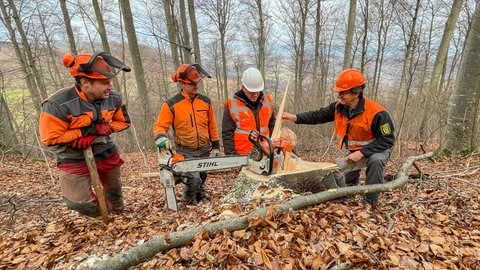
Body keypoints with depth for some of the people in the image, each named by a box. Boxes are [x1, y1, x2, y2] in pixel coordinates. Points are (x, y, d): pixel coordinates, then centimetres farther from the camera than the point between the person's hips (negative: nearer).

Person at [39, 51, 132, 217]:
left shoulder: (113, 98, -14)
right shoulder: (57, 105, -28)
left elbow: (123, 122, 0)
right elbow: (50, 139, -22)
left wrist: (105, 128, -20)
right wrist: (86, 131, -27)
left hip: (106, 152, 4)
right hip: (74, 159, -4)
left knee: (114, 188, 23)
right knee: (79, 202, -4)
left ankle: (117, 214, 53)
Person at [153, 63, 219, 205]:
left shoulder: (206, 101, -2)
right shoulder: (171, 104, -13)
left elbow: (212, 126, 4)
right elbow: (160, 126, -12)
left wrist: (216, 146, 6)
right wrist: (161, 138, -34)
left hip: (204, 150, 4)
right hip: (185, 152, -4)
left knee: (202, 178, 20)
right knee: (194, 180, -14)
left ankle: (201, 198, 47)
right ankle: (189, 201, 19)